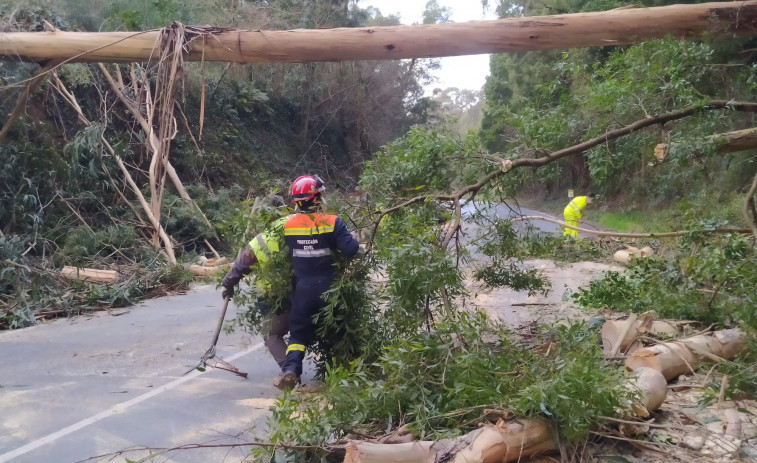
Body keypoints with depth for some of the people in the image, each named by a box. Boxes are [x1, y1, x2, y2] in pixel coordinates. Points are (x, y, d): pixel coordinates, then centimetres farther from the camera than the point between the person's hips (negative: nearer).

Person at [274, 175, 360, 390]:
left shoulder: (287, 225, -3)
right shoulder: (332, 222, -13)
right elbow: (350, 249, -19)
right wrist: (353, 238, 2)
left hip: (303, 289, 2)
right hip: (328, 287, -1)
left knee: (299, 332, 10)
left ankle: (290, 369, -11)